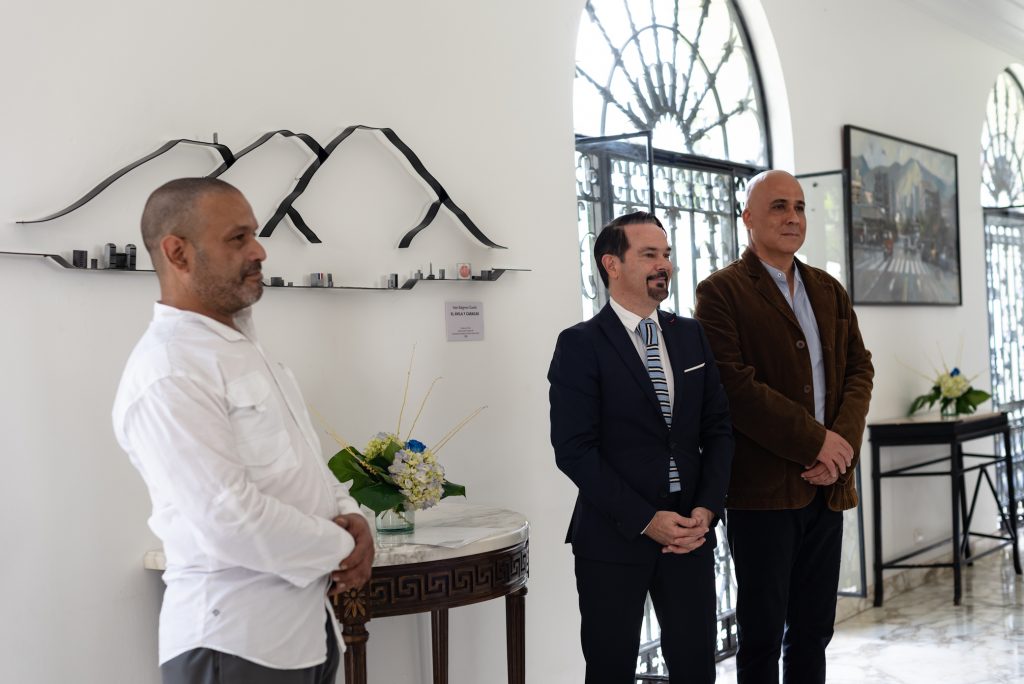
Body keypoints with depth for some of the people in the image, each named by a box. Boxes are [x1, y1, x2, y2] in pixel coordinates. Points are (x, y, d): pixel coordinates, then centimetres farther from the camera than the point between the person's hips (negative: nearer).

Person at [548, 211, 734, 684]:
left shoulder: (692, 336, 10)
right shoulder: (581, 345, -6)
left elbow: (717, 429, 9)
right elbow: (575, 450, -13)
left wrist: (706, 509, -5)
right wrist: (646, 520, -15)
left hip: (691, 531, 4)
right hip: (613, 537, -4)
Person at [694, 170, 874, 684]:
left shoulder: (829, 290, 15)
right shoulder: (722, 291, -6)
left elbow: (859, 368, 10)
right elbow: (734, 386, -16)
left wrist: (844, 441, -7)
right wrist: (815, 441, -15)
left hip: (827, 486, 6)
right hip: (763, 488, -6)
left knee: (813, 631, 13)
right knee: (763, 637, 4)